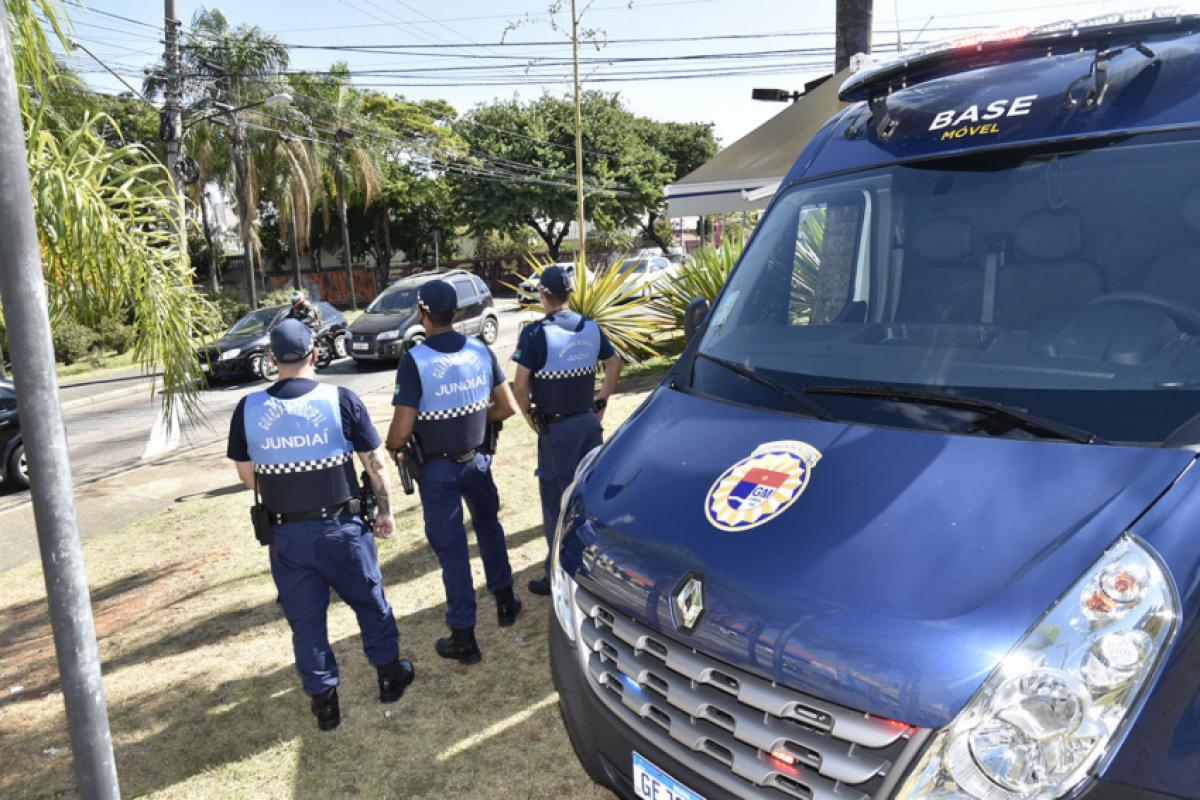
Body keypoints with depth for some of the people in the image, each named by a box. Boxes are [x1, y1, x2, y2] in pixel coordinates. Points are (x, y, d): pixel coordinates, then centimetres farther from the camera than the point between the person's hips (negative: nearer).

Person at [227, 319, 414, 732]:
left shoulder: (248, 409, -4)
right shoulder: (341, 399, -11)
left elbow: (246, 474, 6)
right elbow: (376, 462, -7)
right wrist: (385, 510, 6)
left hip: (286, 533, 2)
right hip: (340, 526, -1)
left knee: (305, 618, 15)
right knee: (370, 602, 18)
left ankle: (323, 698, 25)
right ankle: (389, 674, 32)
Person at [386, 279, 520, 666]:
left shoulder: (414, 360, -19)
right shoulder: (479, 349, -5)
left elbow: (401, 431, -20)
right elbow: (507, 406, -1)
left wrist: (390, 447, 1)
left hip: (437, 467, -4)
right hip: (476, 458, 4)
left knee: (451, 547, 6)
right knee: (488, 526, 26)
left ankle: (463, 638, 15)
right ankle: (505, 601, 39)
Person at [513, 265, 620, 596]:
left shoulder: (536, 332, -14)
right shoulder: (590, 327, 3)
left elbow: (521, 384, -16)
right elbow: (614, 363, 13)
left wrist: (529, 416, -2)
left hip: (556, 428, -6)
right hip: (589, 421, 6)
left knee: (557, 501, 4)